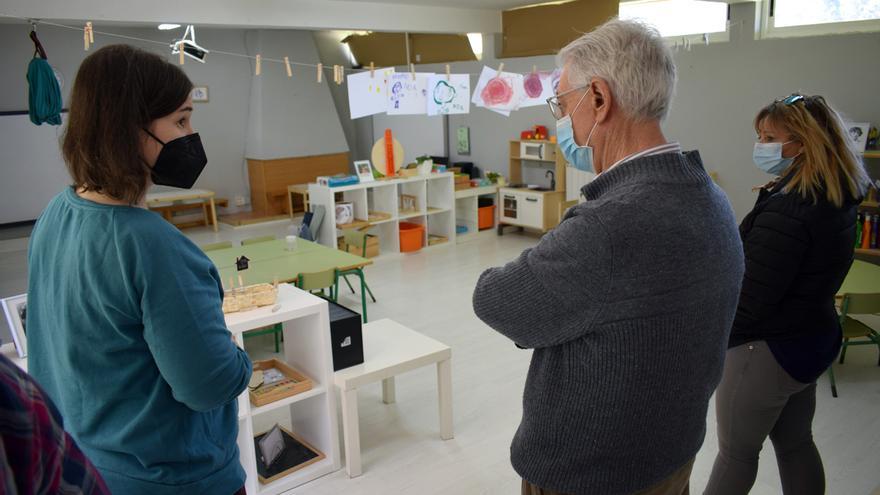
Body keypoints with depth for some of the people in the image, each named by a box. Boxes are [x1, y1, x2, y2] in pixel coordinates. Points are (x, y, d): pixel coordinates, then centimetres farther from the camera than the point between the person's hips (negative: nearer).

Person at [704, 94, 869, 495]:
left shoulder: (787, 210, -28)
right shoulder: (837, 200, 2)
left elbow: (747, 302, -27)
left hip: (766, 351, -9)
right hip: (813, 340, 9)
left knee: (736, 452, 10)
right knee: (796, 444, 23)